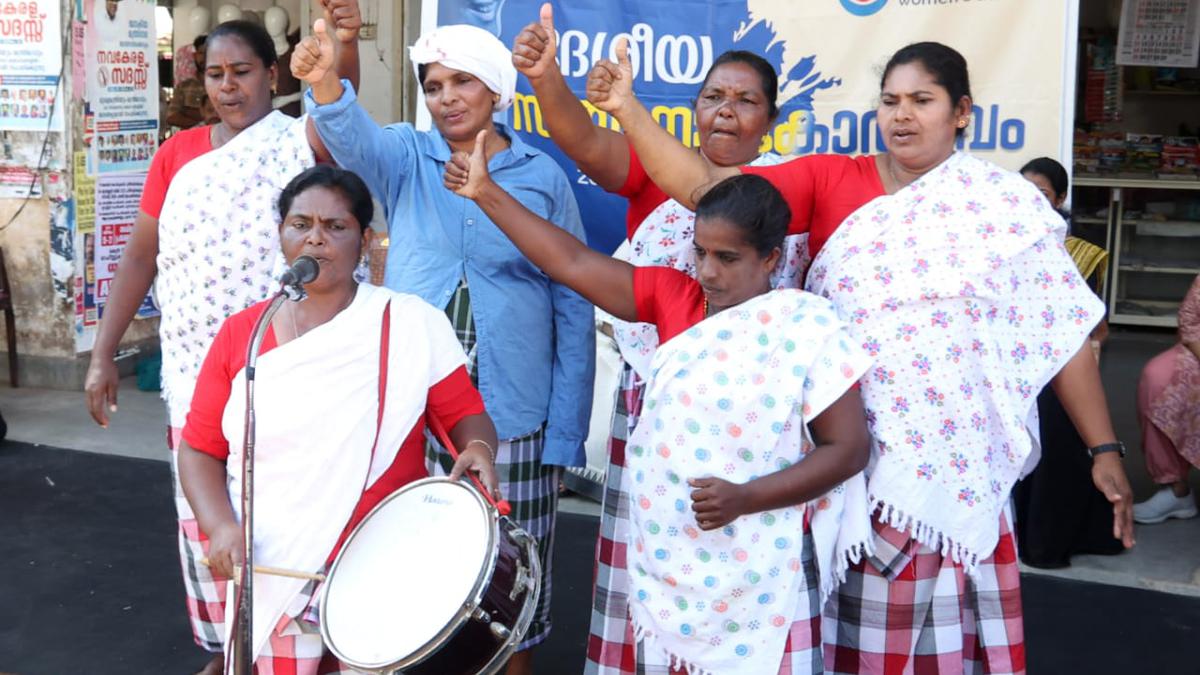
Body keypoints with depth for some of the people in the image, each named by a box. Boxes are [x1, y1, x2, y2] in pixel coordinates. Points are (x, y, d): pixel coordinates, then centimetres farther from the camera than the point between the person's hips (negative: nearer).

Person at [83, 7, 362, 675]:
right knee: (202, 514, 12)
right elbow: (141, 256, 9)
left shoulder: (300, 140, -4)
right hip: (193, 370, 4)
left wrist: (344, 37, -46)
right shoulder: (177, 153, 7)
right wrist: (103, 354, 6)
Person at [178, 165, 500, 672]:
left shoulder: (412, 323, -4)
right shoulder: (240, 334, 4)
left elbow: (466, 414, 1)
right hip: (272, 582, 2)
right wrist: (220, 525, -10)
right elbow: (200, 449, 7)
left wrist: (478, 450, -22)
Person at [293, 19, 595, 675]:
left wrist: (564, 435, -4)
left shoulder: (543, 177, 2)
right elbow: (355, 137, -20)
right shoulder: (405, 156, 4)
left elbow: (574, 313, 1)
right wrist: (324, 82, -42)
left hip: (513, 422, -1)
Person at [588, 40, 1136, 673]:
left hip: (956, 466, 0)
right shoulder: (830, 182, 3)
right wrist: (627, 108, -16)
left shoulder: (1009, 206, 3)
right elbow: (702, 186, -6)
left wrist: (1104, 449, 2)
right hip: (847, 459, 1)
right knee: (850, 623, 8)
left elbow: (1065, 334, 4)